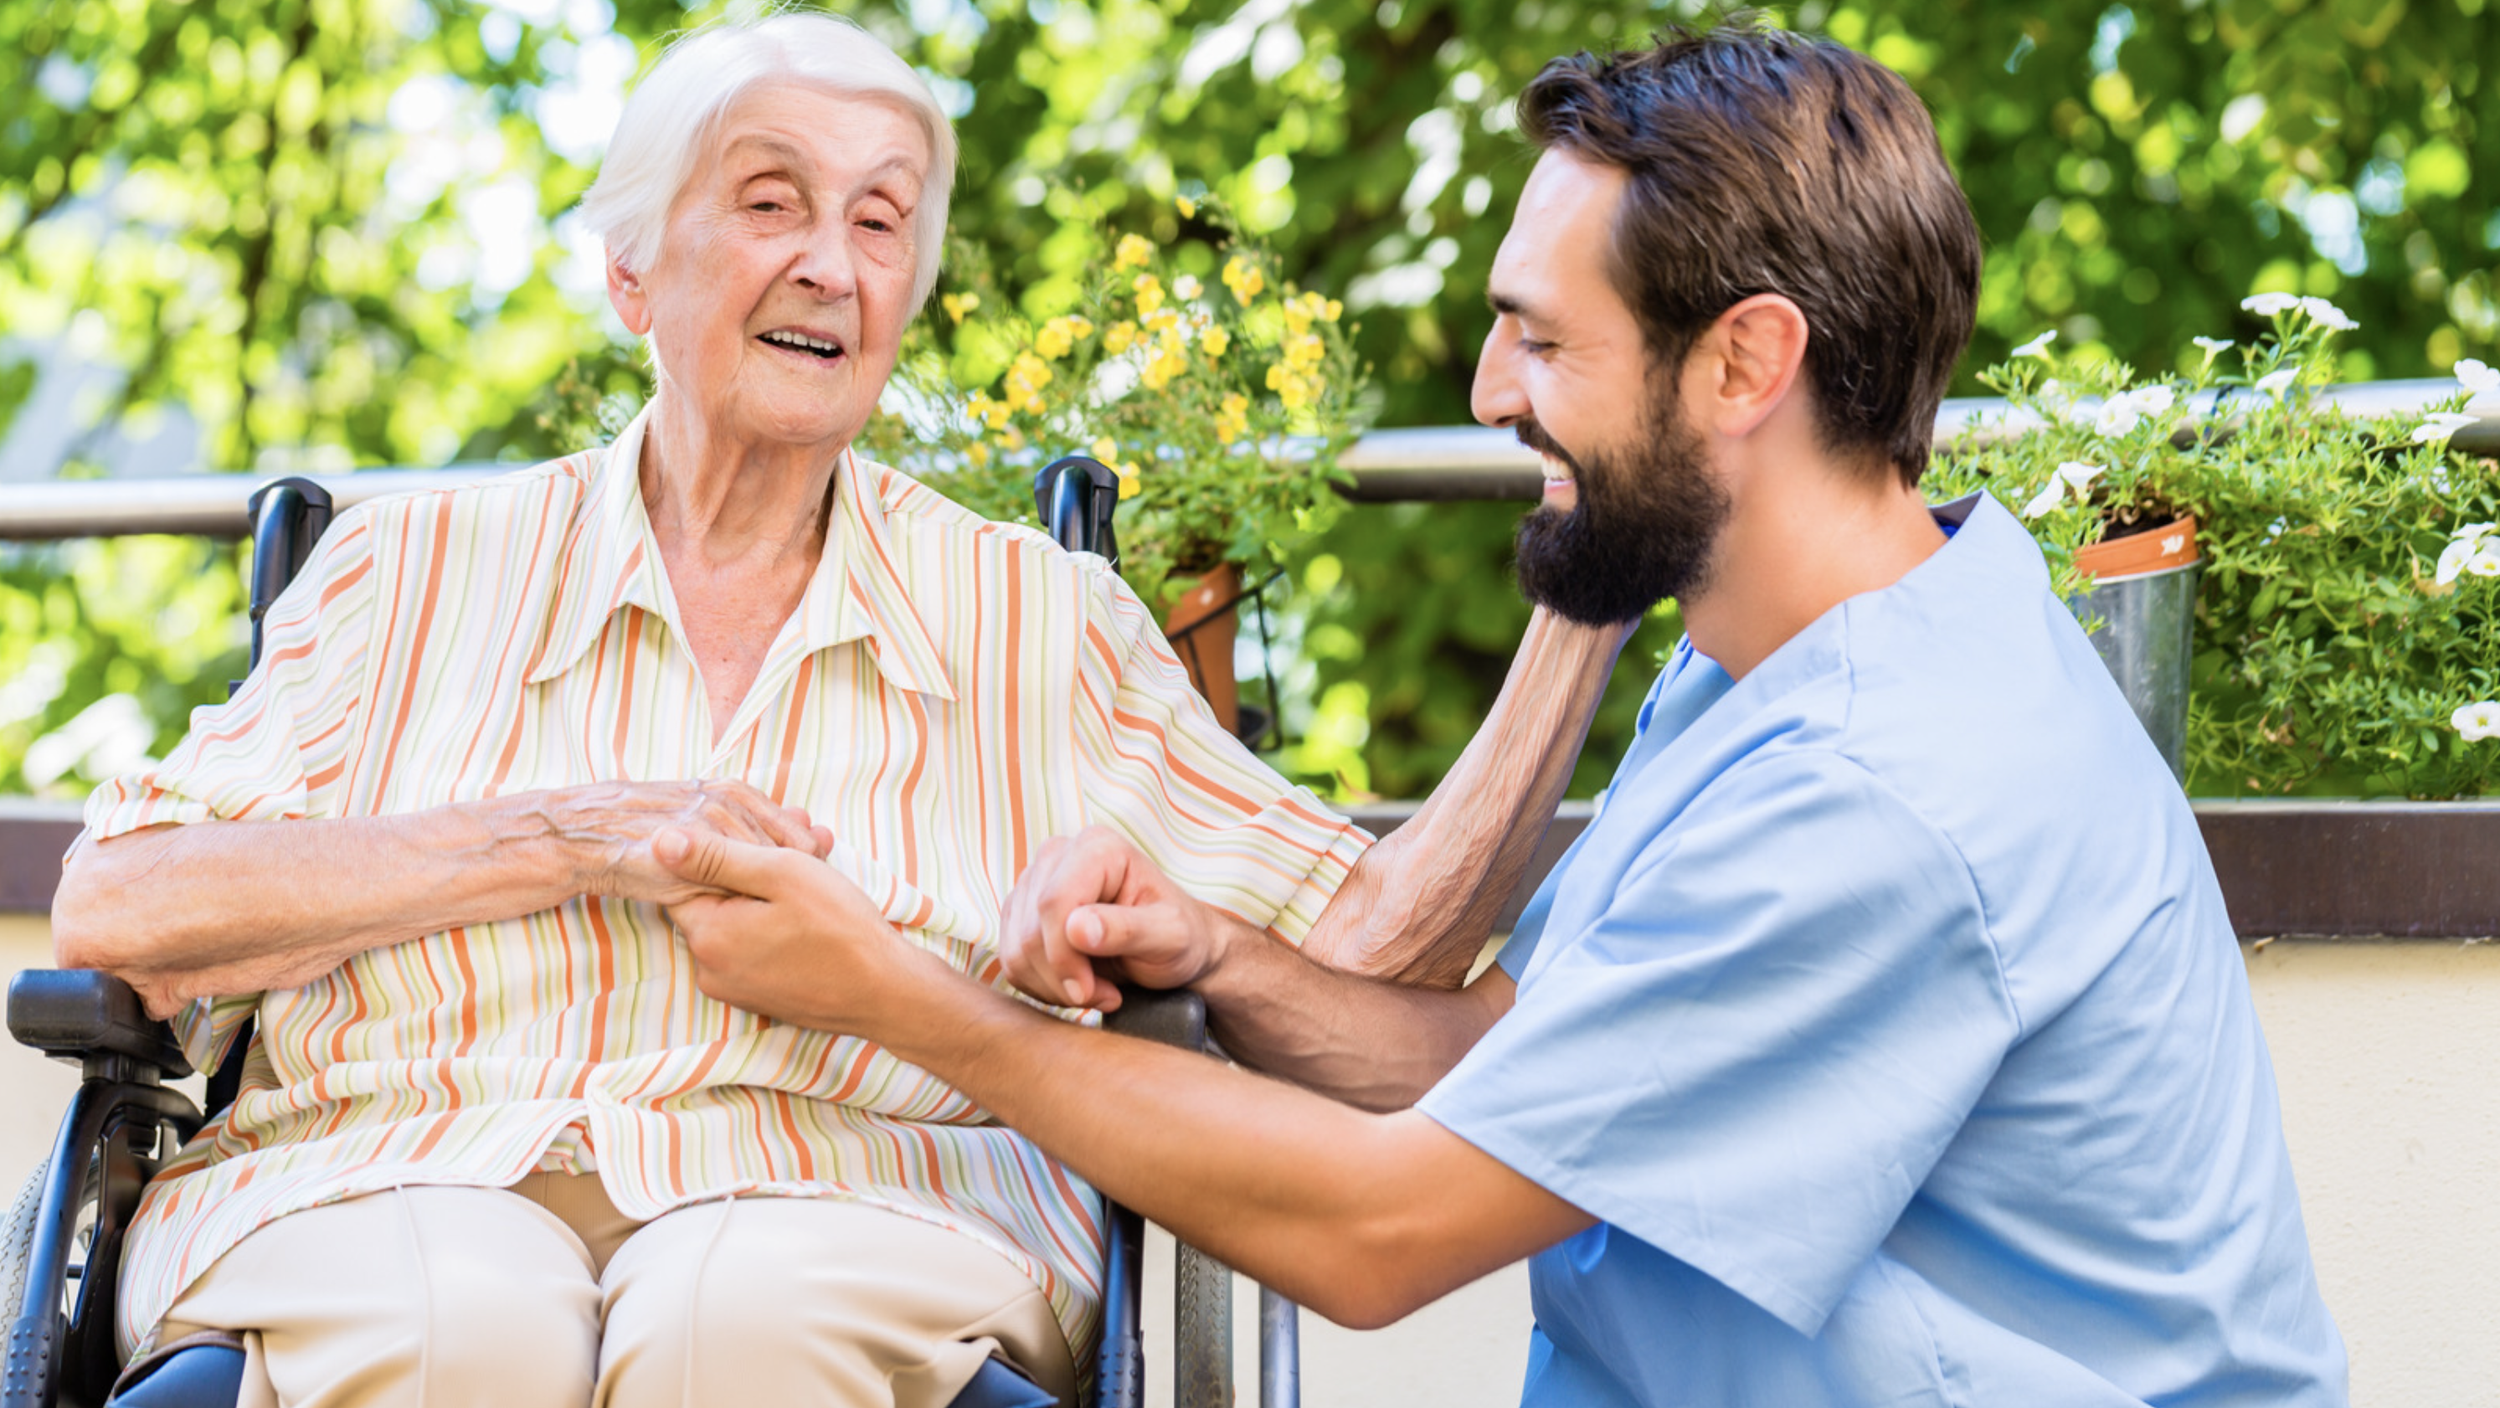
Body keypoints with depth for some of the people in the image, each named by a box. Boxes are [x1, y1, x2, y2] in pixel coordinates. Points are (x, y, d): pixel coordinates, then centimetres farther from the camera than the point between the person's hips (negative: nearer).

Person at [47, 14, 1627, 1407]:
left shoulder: (1040, 620, 16)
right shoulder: (417, 570, 14)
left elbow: (1371, 942, 11)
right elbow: (118, 909, 1)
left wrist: (1580, 610, 4)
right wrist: (568, 840, -6)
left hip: (854, 1211, 1)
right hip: (387, 1180, 0)